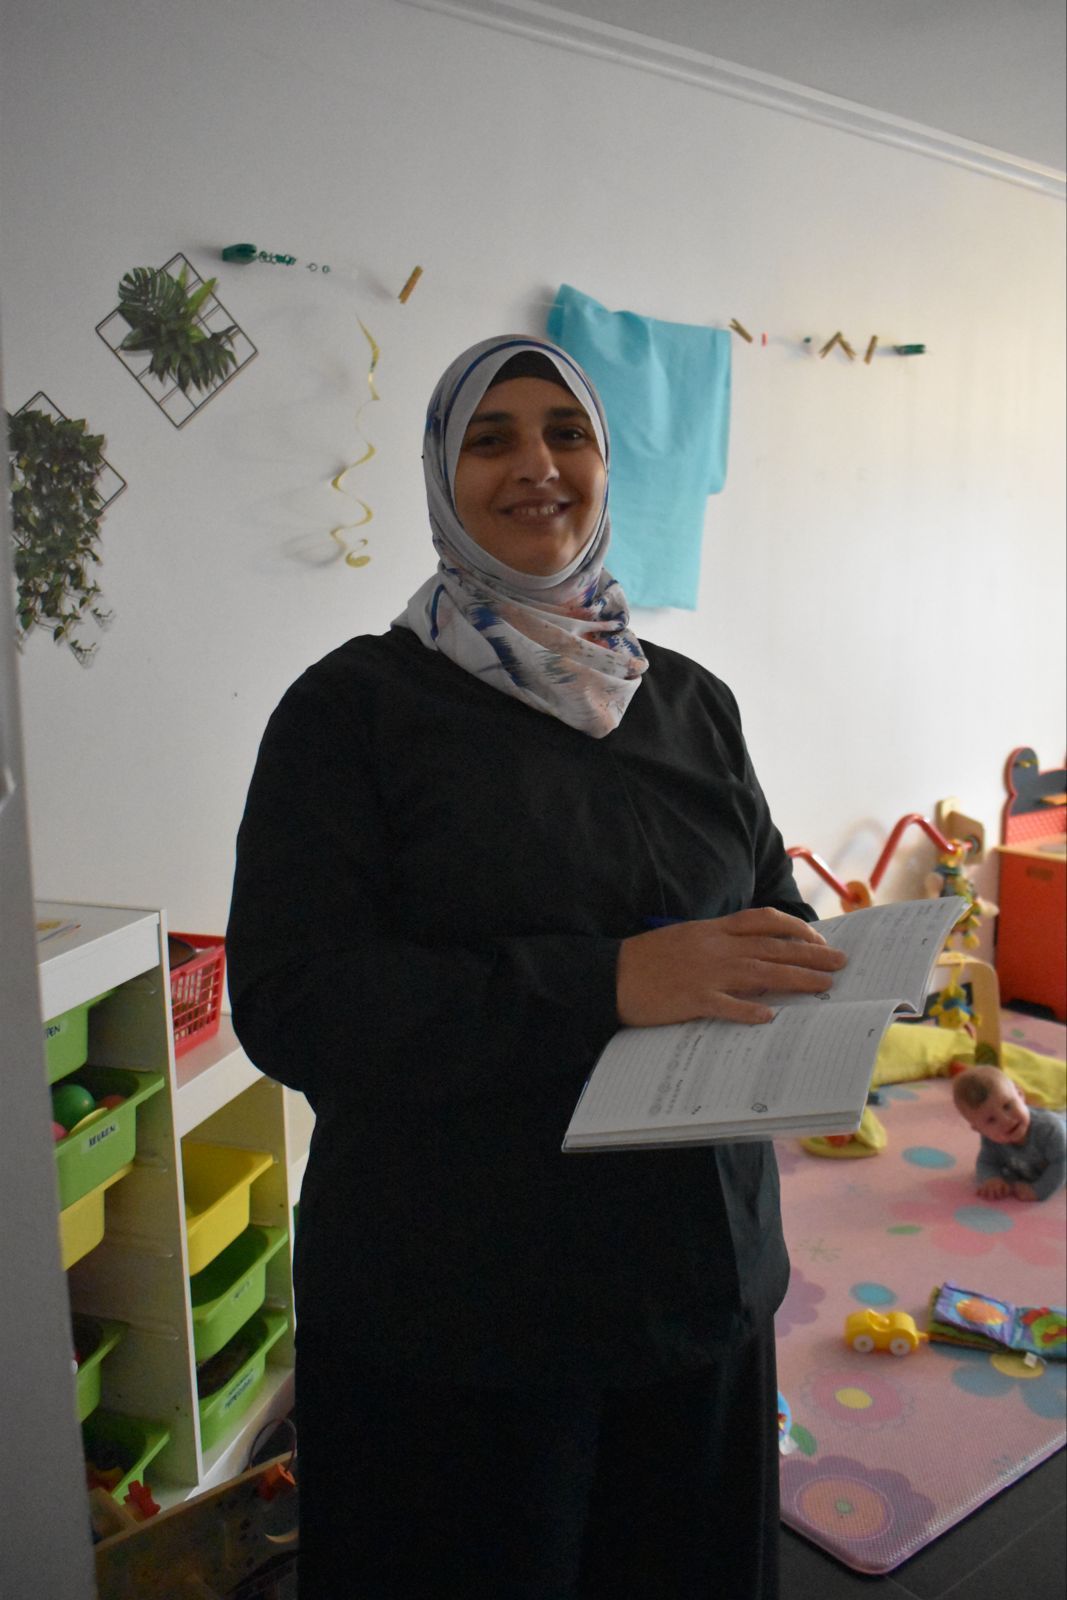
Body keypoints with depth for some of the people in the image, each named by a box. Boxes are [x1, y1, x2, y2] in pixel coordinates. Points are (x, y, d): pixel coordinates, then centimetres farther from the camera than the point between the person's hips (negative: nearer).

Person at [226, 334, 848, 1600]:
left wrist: (828, 971, -12)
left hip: (699, 1282, 5)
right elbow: (289, 1007, -18)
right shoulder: (354, 705, -9)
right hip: (448, 1314, -4)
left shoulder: (690, 703, 5)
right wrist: (607, 984, -27)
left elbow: (778, 913, 12)